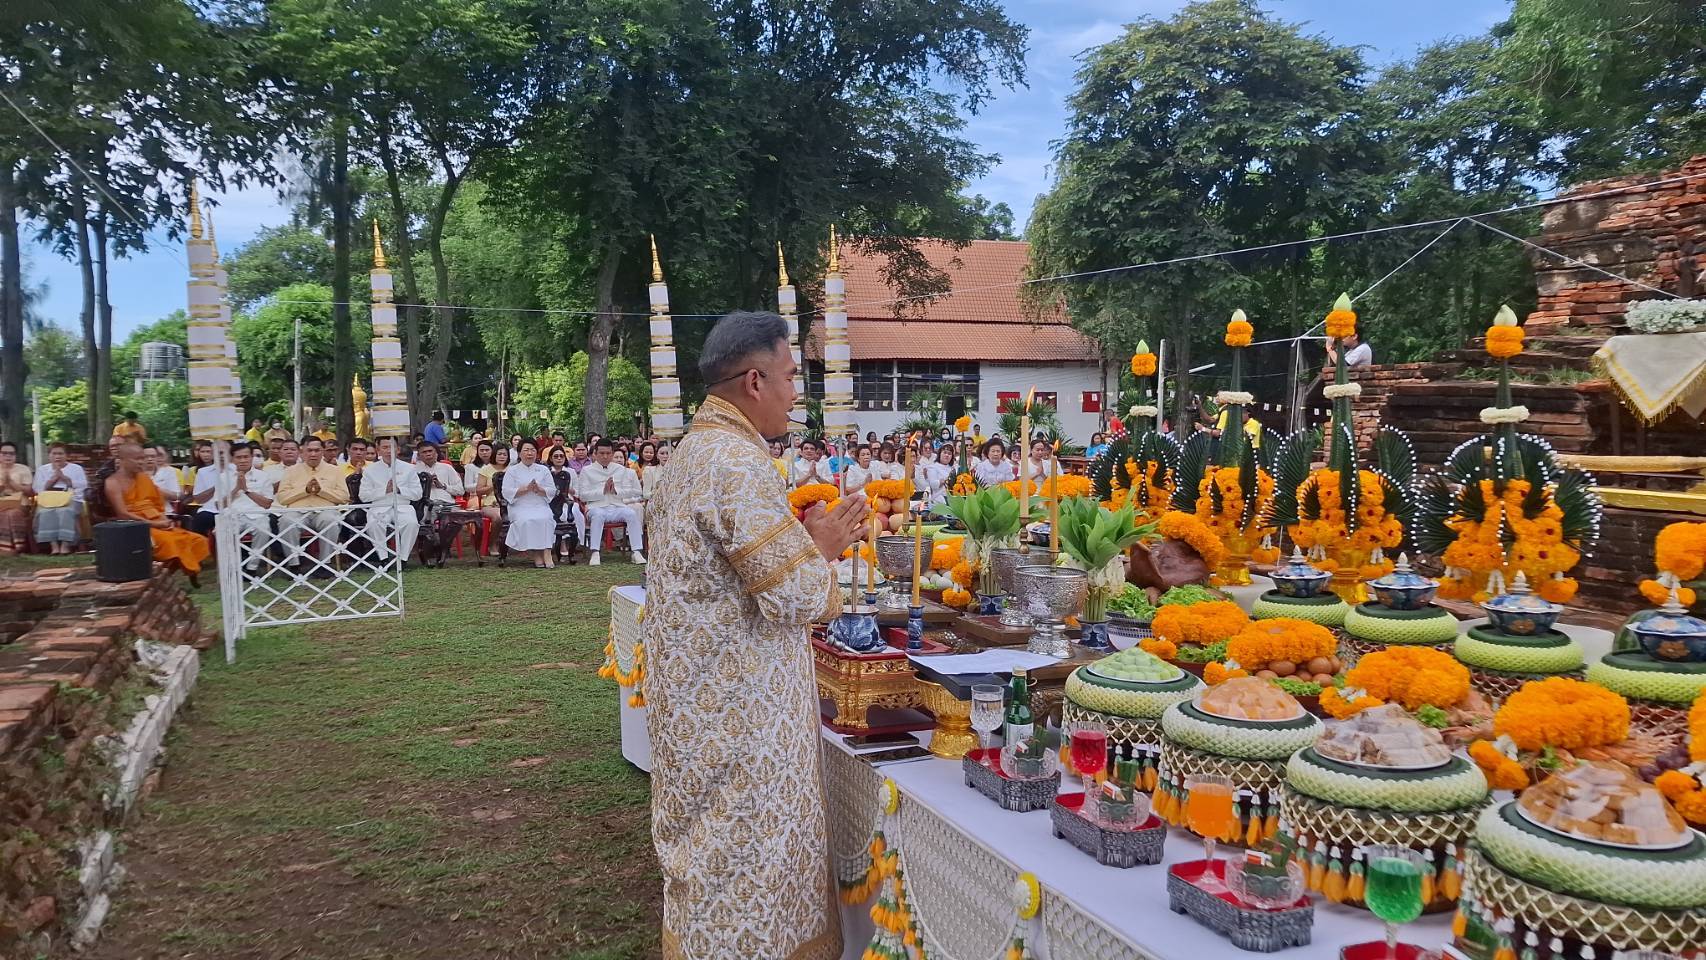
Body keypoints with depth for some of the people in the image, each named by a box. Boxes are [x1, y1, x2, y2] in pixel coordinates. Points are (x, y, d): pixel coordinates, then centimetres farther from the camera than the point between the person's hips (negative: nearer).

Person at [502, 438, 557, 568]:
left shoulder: (544, 470, 17)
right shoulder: (512, 471, 11)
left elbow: (552, 491, 9)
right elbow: (506, 493, -1)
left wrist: (539, 489, -10)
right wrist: (525, 489, -12)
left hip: (541, 506, 1)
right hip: (520, 507, -1)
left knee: (544, 519, -32)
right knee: (526, 521, -34)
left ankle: (546, 554, -37)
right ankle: (536, 556, -32)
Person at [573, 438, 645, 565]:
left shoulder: (621, 470, 19)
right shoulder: (587, 471, 10)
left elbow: (630, 492, 11)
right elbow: (582, 495, 1)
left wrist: (616, 491, -9)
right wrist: (603, 490, -9)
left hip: (617, 506, 2)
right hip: (597, 507, -2)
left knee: (632, 513, -28)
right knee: (598, 515, -37)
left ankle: (637, 552, -31)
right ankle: (594, 553, -39)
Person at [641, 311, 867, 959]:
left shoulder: (696, 450, 10)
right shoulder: (737, 462, -22)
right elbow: (797, 598, -25)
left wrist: (801, 538, 9)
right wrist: (822, 546, -7)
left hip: (701, 688, 10)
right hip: (737, 703, -10)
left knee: (717, 849, 21)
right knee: (748, 852, 4)